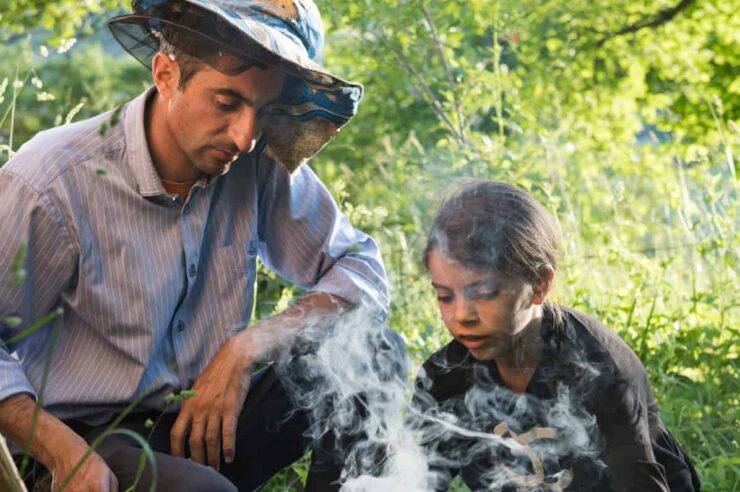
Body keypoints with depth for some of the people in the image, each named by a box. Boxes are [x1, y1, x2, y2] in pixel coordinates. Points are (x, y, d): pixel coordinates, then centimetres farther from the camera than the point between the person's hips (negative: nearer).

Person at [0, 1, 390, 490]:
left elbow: (363, 272, -2)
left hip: (210, 423, 5)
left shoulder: (259, 165, -8)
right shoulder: (49, 186, -20)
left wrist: (247, 348, -18)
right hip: (84, 441, -5)